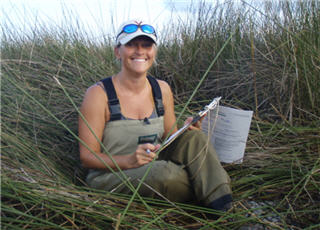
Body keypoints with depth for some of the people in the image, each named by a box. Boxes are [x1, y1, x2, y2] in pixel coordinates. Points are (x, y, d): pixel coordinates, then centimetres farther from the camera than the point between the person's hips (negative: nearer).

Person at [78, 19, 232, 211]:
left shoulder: (162, 90, 2)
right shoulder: (99, 94, -14)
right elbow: (87, 156, -13)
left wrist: (189, 132, -12)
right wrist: (129, 161, -29)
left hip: (152, 169, 5)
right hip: (110, 177, -5)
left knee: (194, 137, -18)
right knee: (164, 170, -34)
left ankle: (222, 204, -22)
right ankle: (211, 194, -7)